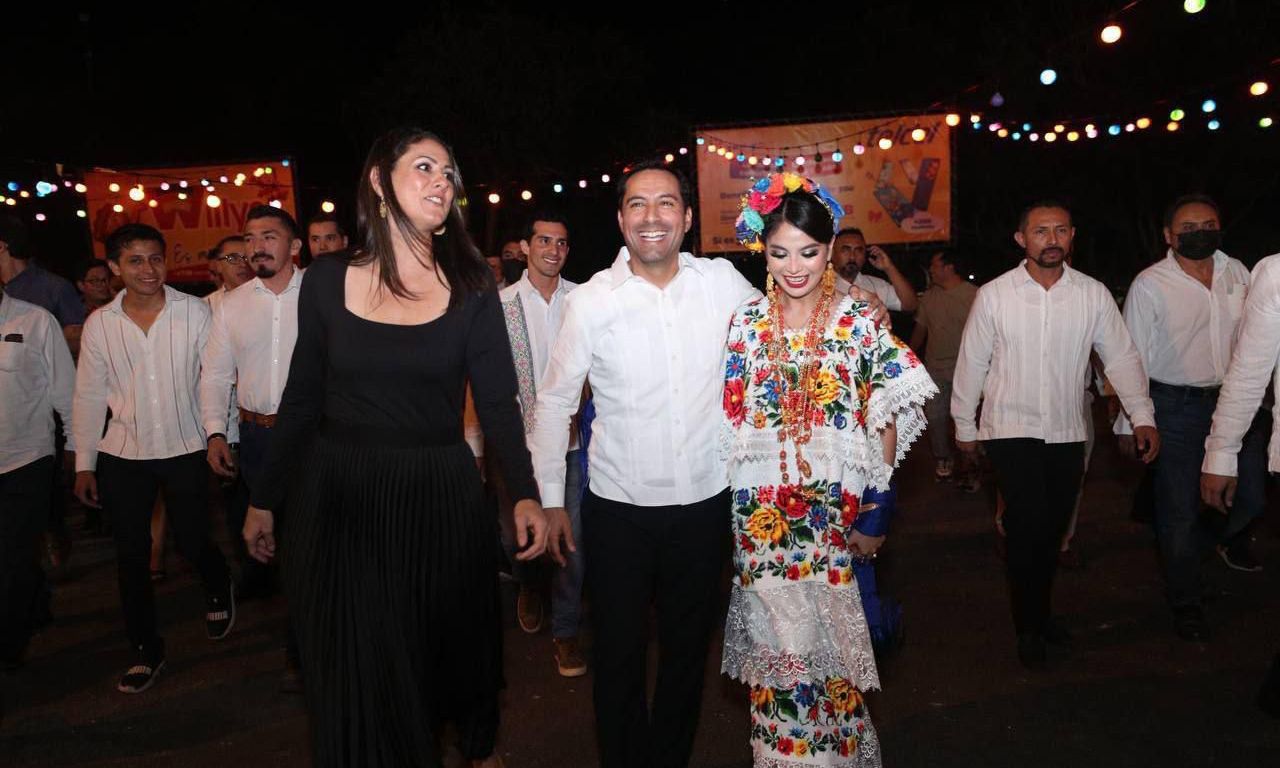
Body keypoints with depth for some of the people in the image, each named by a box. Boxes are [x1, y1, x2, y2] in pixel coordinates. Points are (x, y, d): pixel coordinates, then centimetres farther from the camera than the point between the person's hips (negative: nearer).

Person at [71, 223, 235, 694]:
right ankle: (145, 650, 24)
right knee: (132, 555, 7)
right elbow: (88, 397, 6)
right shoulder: (99, 324, 0)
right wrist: (84, 464, 6)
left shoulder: (195, 312, -5)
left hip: (186, 449, -2)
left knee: (192, 541, 4)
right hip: (123, 456, 2)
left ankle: (220, 590, 39)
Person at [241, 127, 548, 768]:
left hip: (441, 496, 0)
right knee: (355, 669, 8)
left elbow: (498, 402, -5)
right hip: (338, 496, 1)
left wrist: (525, 493, -17)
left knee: (457, 647, 15)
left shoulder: (470, 289, -2)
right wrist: (264, 499, 9)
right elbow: (301, 400, 6)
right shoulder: (327, 281, 0)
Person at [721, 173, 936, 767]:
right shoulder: (746, 322, 2)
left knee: (830, 645, 7)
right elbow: (731, 421, 4)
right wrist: (731, 512, 2)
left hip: (837, 512, -1)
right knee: (776, 645, 8)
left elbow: (885, 424, -1)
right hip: (762, 516, 1)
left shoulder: (859, 322, -2)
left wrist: (873, 516, -4)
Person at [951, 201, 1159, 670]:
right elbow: (971, 363, 0)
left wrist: (1142, 415, -9)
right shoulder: (994, 295, -6)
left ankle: (1040, 612, 36)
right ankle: (1028, 627, 9)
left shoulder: (1093, 295, -1)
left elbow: (1121, 356, 2)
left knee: (1053, 530, 13)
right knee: (1028, 525, -12)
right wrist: (964, 426, 4)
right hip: (1011, 430, -3)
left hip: (1067, 433, 3)